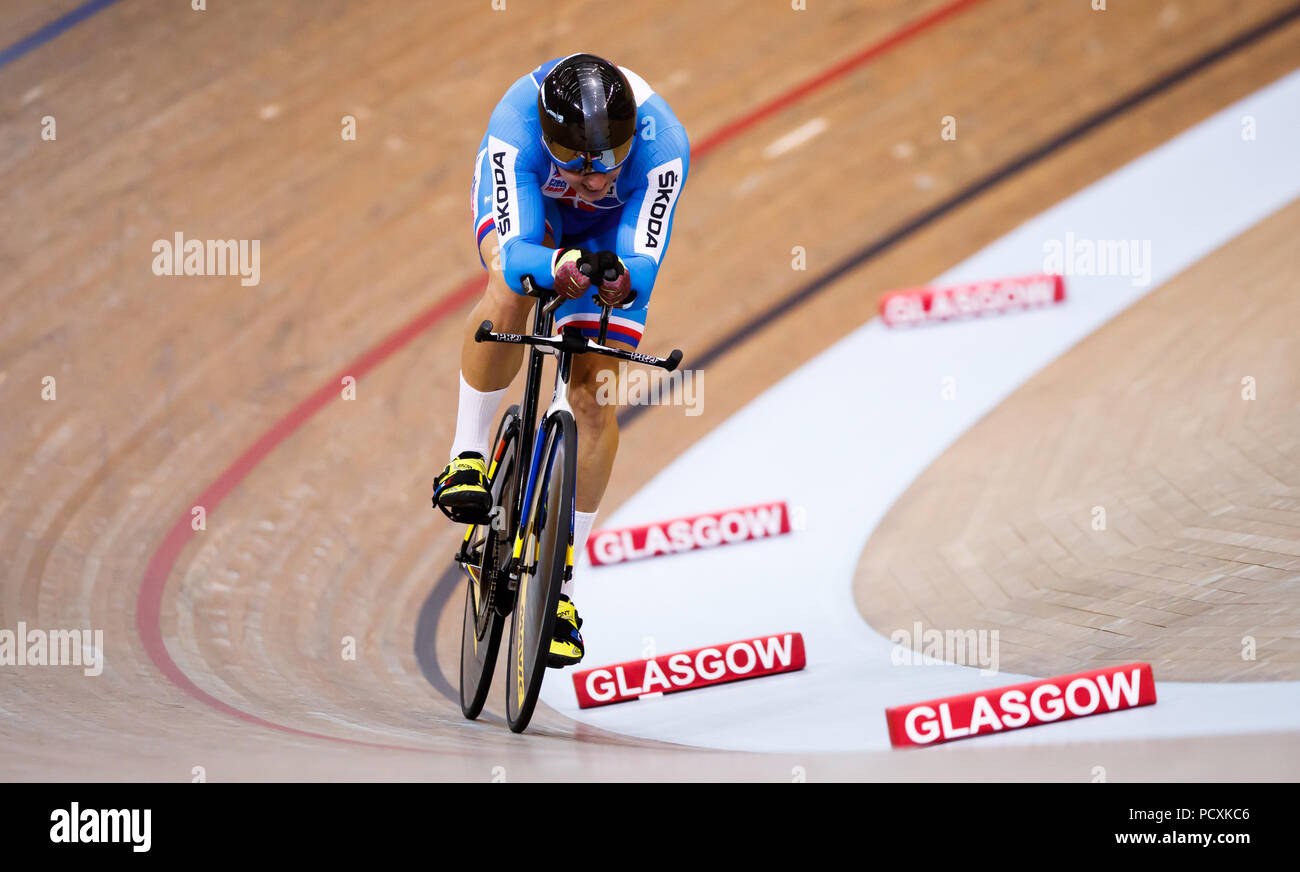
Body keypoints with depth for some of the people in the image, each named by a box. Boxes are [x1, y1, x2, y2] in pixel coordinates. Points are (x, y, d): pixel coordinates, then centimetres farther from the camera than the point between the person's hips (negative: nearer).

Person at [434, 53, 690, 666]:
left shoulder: (663, 145, -40)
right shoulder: (515, 126, -41)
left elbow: (644, 266, -40)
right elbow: (514, 253, -44)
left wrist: (618, 278, -64)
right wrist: (560, 266, -67)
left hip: (612, 231, 1)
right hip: (527, 204, -1)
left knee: (593, 392, -10)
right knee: (511, 290, -36)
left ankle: (561, 585, 1)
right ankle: (469, 453, -15)